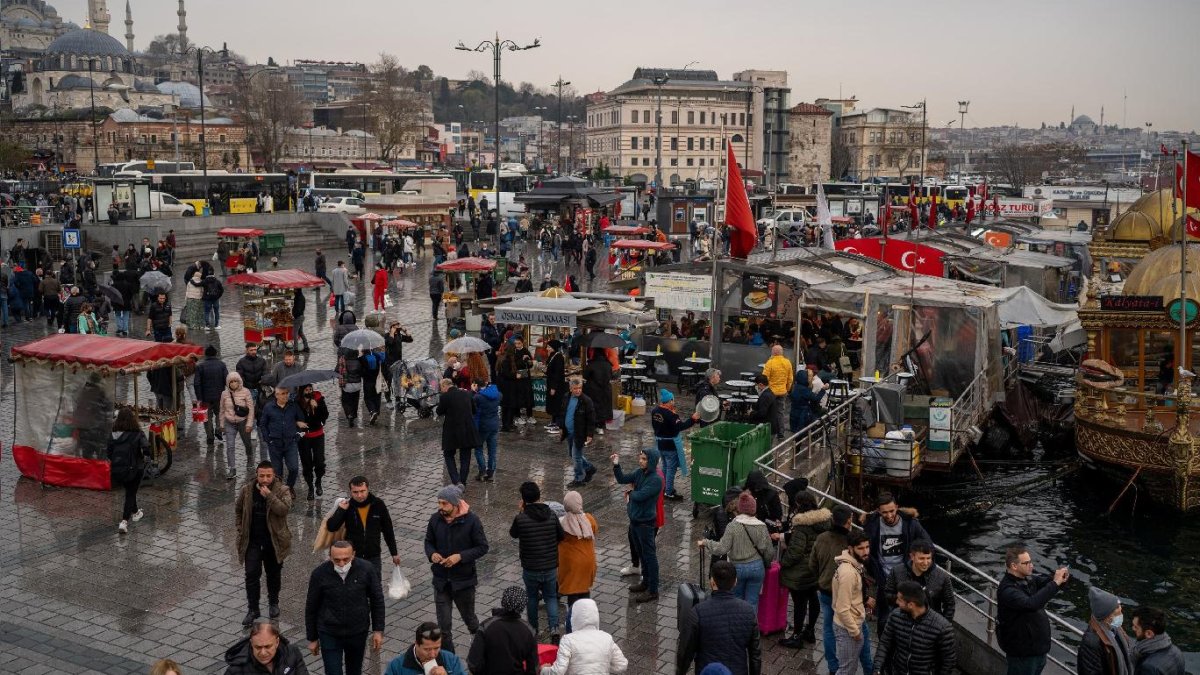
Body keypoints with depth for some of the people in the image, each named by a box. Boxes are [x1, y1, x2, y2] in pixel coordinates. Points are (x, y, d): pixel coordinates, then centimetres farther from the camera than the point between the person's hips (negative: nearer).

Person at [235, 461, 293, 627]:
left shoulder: (282, 490, -11)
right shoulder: (247, 490, -4)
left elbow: (284, 509, -27)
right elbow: (238, 510, 11)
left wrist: (269, 496, -34)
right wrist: (241, 530, 5)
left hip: (274, 540, -1)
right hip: (252, 540, 1)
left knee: (274, 573, 14)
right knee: (252, 574, -2)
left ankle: (273, 603, 34)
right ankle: (253, 608, 8)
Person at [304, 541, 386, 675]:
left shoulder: (366, 569, -15)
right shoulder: (319, 573, -17)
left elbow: (377, 600, -2)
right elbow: (311, 608, -3)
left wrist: (378, 630, -1)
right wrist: (312, 638, 3)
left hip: (358, 632, 2)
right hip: (329, 635, -1)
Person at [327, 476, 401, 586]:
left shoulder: (378, 505, -9)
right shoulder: (347, 506, -10)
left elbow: (388, 530, 1)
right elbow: (331, 527, -13)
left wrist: (394, 553, 6)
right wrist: (341, 510, -25)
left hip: (373, 557, 0)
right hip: (352, 557, 0)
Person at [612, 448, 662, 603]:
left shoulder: (656, 479, -22)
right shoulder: (639, 472, 2)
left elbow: (640, 496, -26)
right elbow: (622, 479, 3)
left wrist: (630, 493, -5)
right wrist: (616, 465, -11)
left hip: (646, 523, -8)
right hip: (634, 519, 8)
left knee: (649, 556, 1)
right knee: (641, 554, 21)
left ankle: (653, 591, 9)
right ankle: (646, 582, 37)